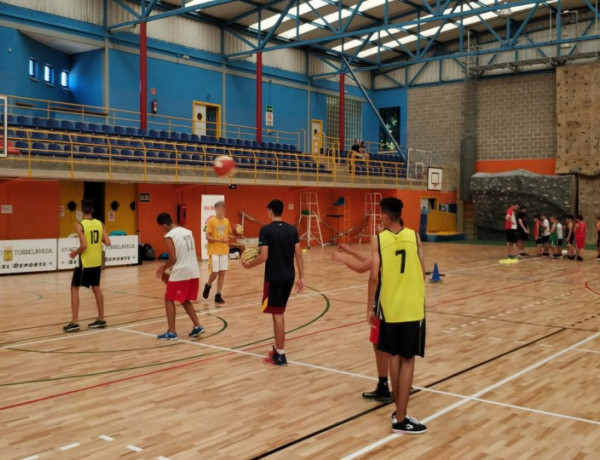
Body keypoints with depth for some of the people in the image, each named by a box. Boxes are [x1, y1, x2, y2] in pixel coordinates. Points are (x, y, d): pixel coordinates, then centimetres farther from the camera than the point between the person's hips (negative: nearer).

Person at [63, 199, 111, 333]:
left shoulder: (80, 225, -15)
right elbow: (108, 243, -3)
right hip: (97, 262, 6)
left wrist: (75, 253, -4)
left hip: (85, 262, -6)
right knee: (96, 288, 16)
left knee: (74, 289, 4)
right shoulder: (100, 224, 1)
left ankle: (74, 322, -1)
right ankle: (101, 319, 20)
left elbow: (84, 246, -22)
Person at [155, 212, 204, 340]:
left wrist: (163, 268, 4)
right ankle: (197, 326, 15)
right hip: (194, 272, 7)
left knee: (169, 300, 7)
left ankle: (171, 332, 4)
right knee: (185, 300, 22)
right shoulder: (188, 232, 12)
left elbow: (173, 259, -14)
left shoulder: (169, 236, -11)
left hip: (180, 273, -7)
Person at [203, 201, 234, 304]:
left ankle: (218, 295, 11)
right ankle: (208, 285, 27)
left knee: (222, 273, 3)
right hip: (214, 251, -5)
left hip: (224, 251, 5)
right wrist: (220, 240, -23)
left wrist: (235, 236, -5)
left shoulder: (227, 221, 7)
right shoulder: (211, 221, -8)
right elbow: (208, 237, -11)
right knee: (215, 272, -5)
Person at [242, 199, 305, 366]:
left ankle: (280, 355, 3)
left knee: (277, 315, 0)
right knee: (280, 313, 19)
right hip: (289, 277, 6)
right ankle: (279, 348, 27)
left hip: (274, 277, -6)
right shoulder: (292, 229, 5)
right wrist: (301, 277, 9)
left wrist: (248, 264, 0)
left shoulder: (266, 230, -11)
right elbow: (299, 255, 4)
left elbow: (264, 257, -17)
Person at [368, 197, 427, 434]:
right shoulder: (414, 236, 0)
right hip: (412, 307, 0)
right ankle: (401, 419, 4)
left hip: (389, 307, 0)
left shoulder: (378, 239, -5)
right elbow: (422, 273, 2)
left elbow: (374, 277, -9)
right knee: (407, 360, 3)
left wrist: (370, 307, 1)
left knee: (394, 357, 16)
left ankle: (400, 411, 22)